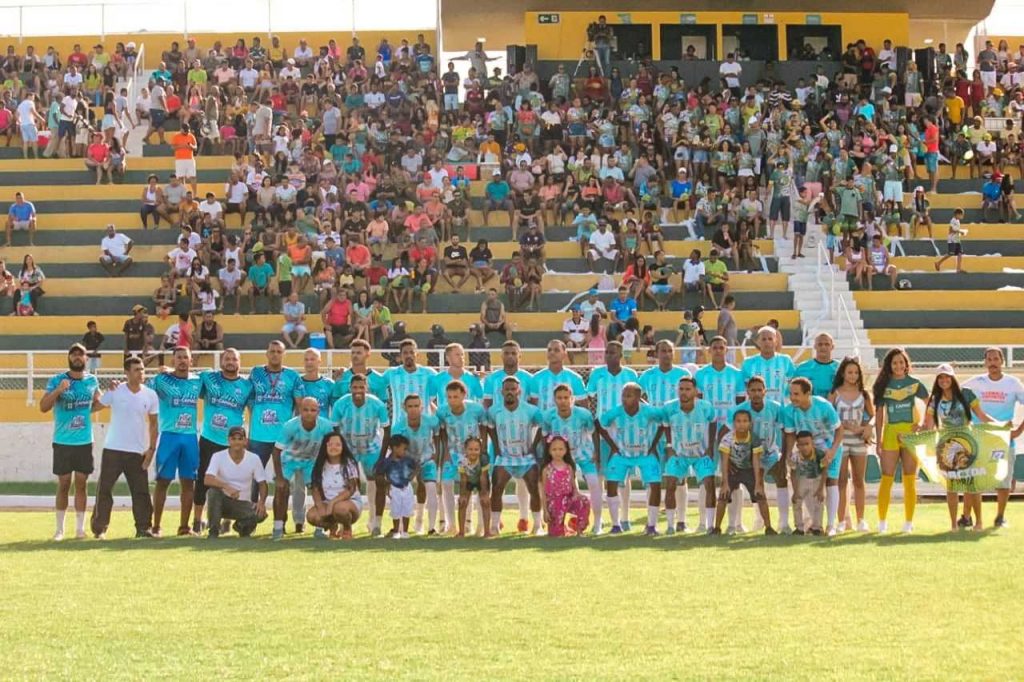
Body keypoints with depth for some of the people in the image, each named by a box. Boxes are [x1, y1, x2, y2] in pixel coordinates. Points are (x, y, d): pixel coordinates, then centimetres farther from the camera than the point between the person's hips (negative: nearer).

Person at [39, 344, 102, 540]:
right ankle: (59, 529, 8)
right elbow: (43, 407, -14)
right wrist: (58, 390, -29)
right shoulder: (56, 380, -6)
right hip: (63, 442, -3)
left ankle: (80, 528, 9)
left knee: (81, 484, 5)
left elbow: (97, 403, 22)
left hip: (85, 441, 3)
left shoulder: (92, 381, 5)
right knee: (63, 485, 1)